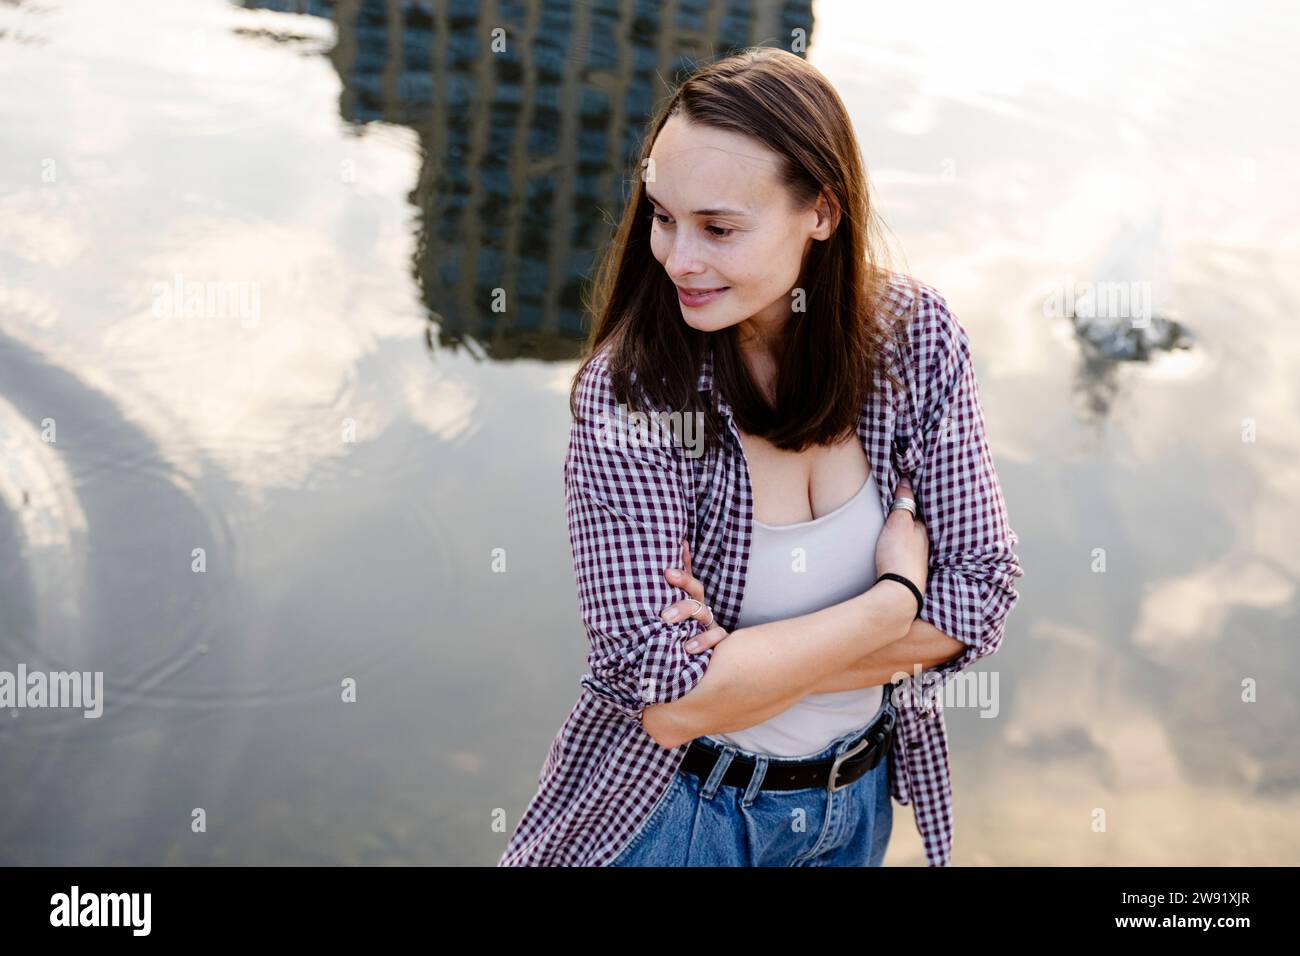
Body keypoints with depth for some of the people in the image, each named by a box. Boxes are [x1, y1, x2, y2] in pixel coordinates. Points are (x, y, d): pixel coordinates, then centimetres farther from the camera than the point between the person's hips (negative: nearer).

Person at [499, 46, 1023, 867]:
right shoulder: (629, 391, -25)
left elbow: (982, 595, -12)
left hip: (862, 799, 3)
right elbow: (671, 696, -28)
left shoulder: (917, 337, -15)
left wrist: (745, 665, -22)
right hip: (678, 812, -3)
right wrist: (894, 603, -20)